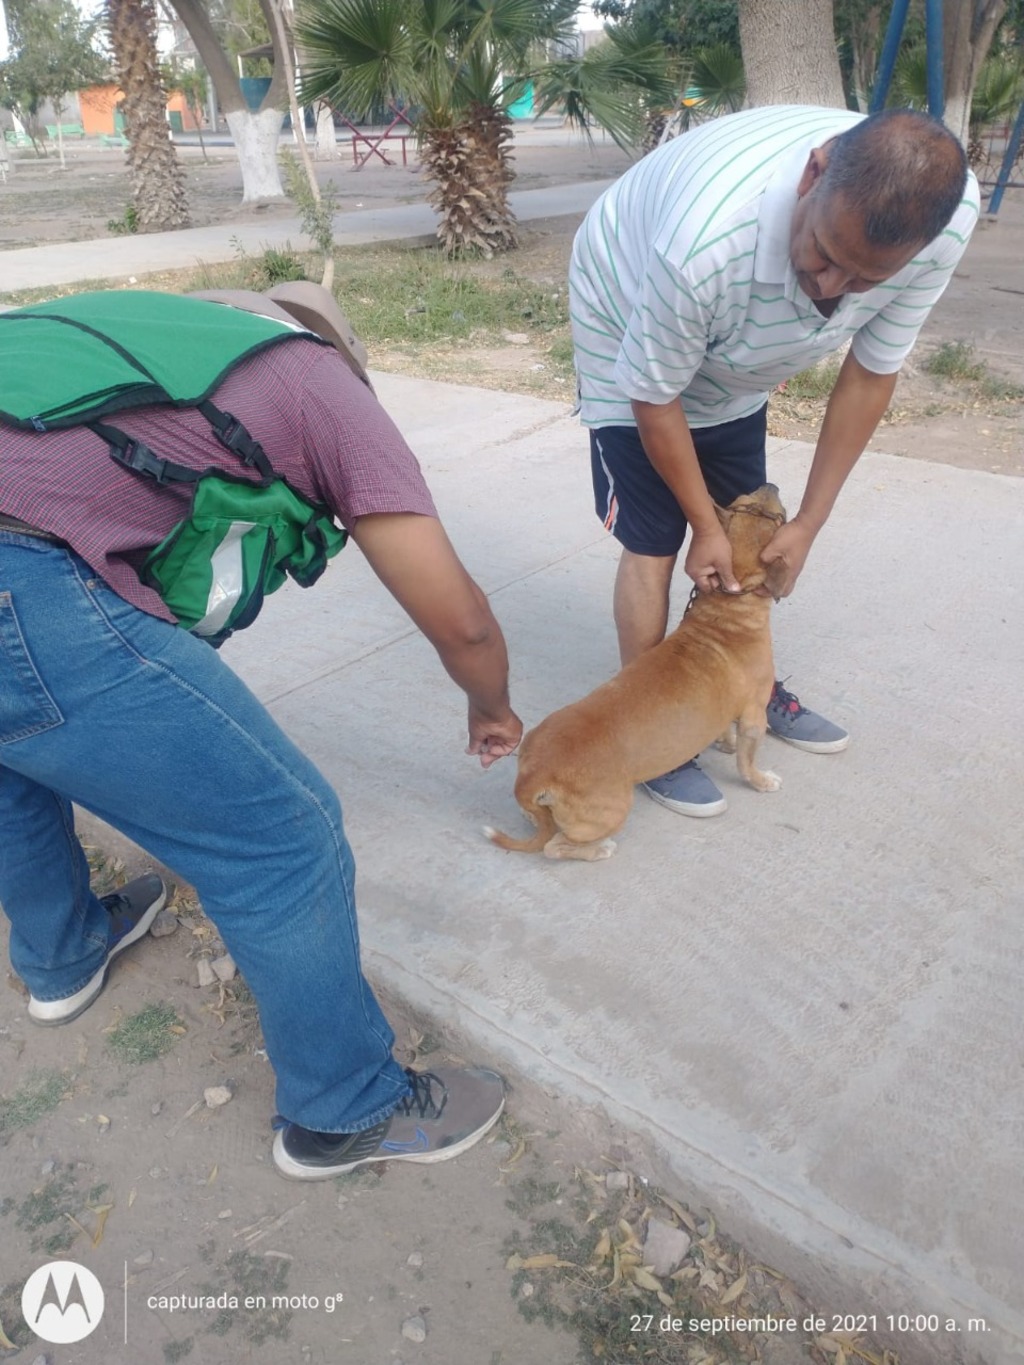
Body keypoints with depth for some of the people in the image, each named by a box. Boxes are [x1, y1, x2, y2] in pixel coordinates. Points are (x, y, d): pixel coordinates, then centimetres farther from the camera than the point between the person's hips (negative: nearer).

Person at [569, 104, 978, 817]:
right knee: (654, 544, -7)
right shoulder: (706, 242, -43)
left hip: (735, 360, 5)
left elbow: (871, 373, -14)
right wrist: (705, 526, -16)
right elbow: (654, 397, -26)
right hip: (629, 326, -4)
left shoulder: (948, 216, -28)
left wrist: (808, 524, -13)